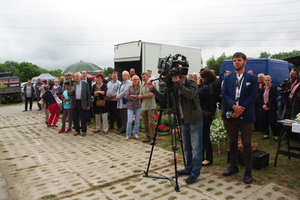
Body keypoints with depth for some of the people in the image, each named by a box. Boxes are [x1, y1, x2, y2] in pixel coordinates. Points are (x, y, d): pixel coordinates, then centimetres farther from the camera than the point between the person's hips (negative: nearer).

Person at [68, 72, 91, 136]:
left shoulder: (85, 84, 0)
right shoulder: (72, 84, 8)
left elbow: (88, 94, 0)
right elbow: (69, 94, 7)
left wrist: (88, 104, -4)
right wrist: (71, 91, -16)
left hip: (82, 103, -3)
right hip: (74, 103, 3)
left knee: (83, 118, 2)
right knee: (75, 118, 8)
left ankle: (84, 131, 16)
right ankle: (77, 130, 22)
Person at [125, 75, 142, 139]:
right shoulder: (130, 88, 9)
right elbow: (126, 96, 0)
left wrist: (133, 96, -8)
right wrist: (133, 99, -10)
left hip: (138, 106, -1)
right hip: (130, 106, 1)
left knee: (137, 121, 7)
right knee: (129, 121, -3)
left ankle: (135, 134, 21)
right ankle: (128, 135, 9)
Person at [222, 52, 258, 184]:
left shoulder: (252, 78, 3)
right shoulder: (228, 78, 10)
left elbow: (253, 96, -6)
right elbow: (224, 94, 0)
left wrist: (240, 110, -14)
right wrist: (234, 106, -16)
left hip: (245, 115, -2)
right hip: (230, 114, 3)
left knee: (246, 143, 3)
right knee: (232, 142, 12)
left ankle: (248, 172, 14)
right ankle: (233, 166, 28)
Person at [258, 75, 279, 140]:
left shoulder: (274, 88, -1)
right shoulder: (262, 89, 12)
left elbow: (273, 98, -12)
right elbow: (259, 98, 5)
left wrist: (267, 105, -17)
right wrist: (263, 105, -9)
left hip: (272, 108, -4)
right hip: (264, 108, 4)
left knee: (271, 122, -7)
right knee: (265, 121, 6)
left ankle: (275, 135, 10)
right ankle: (266, 134, 17)